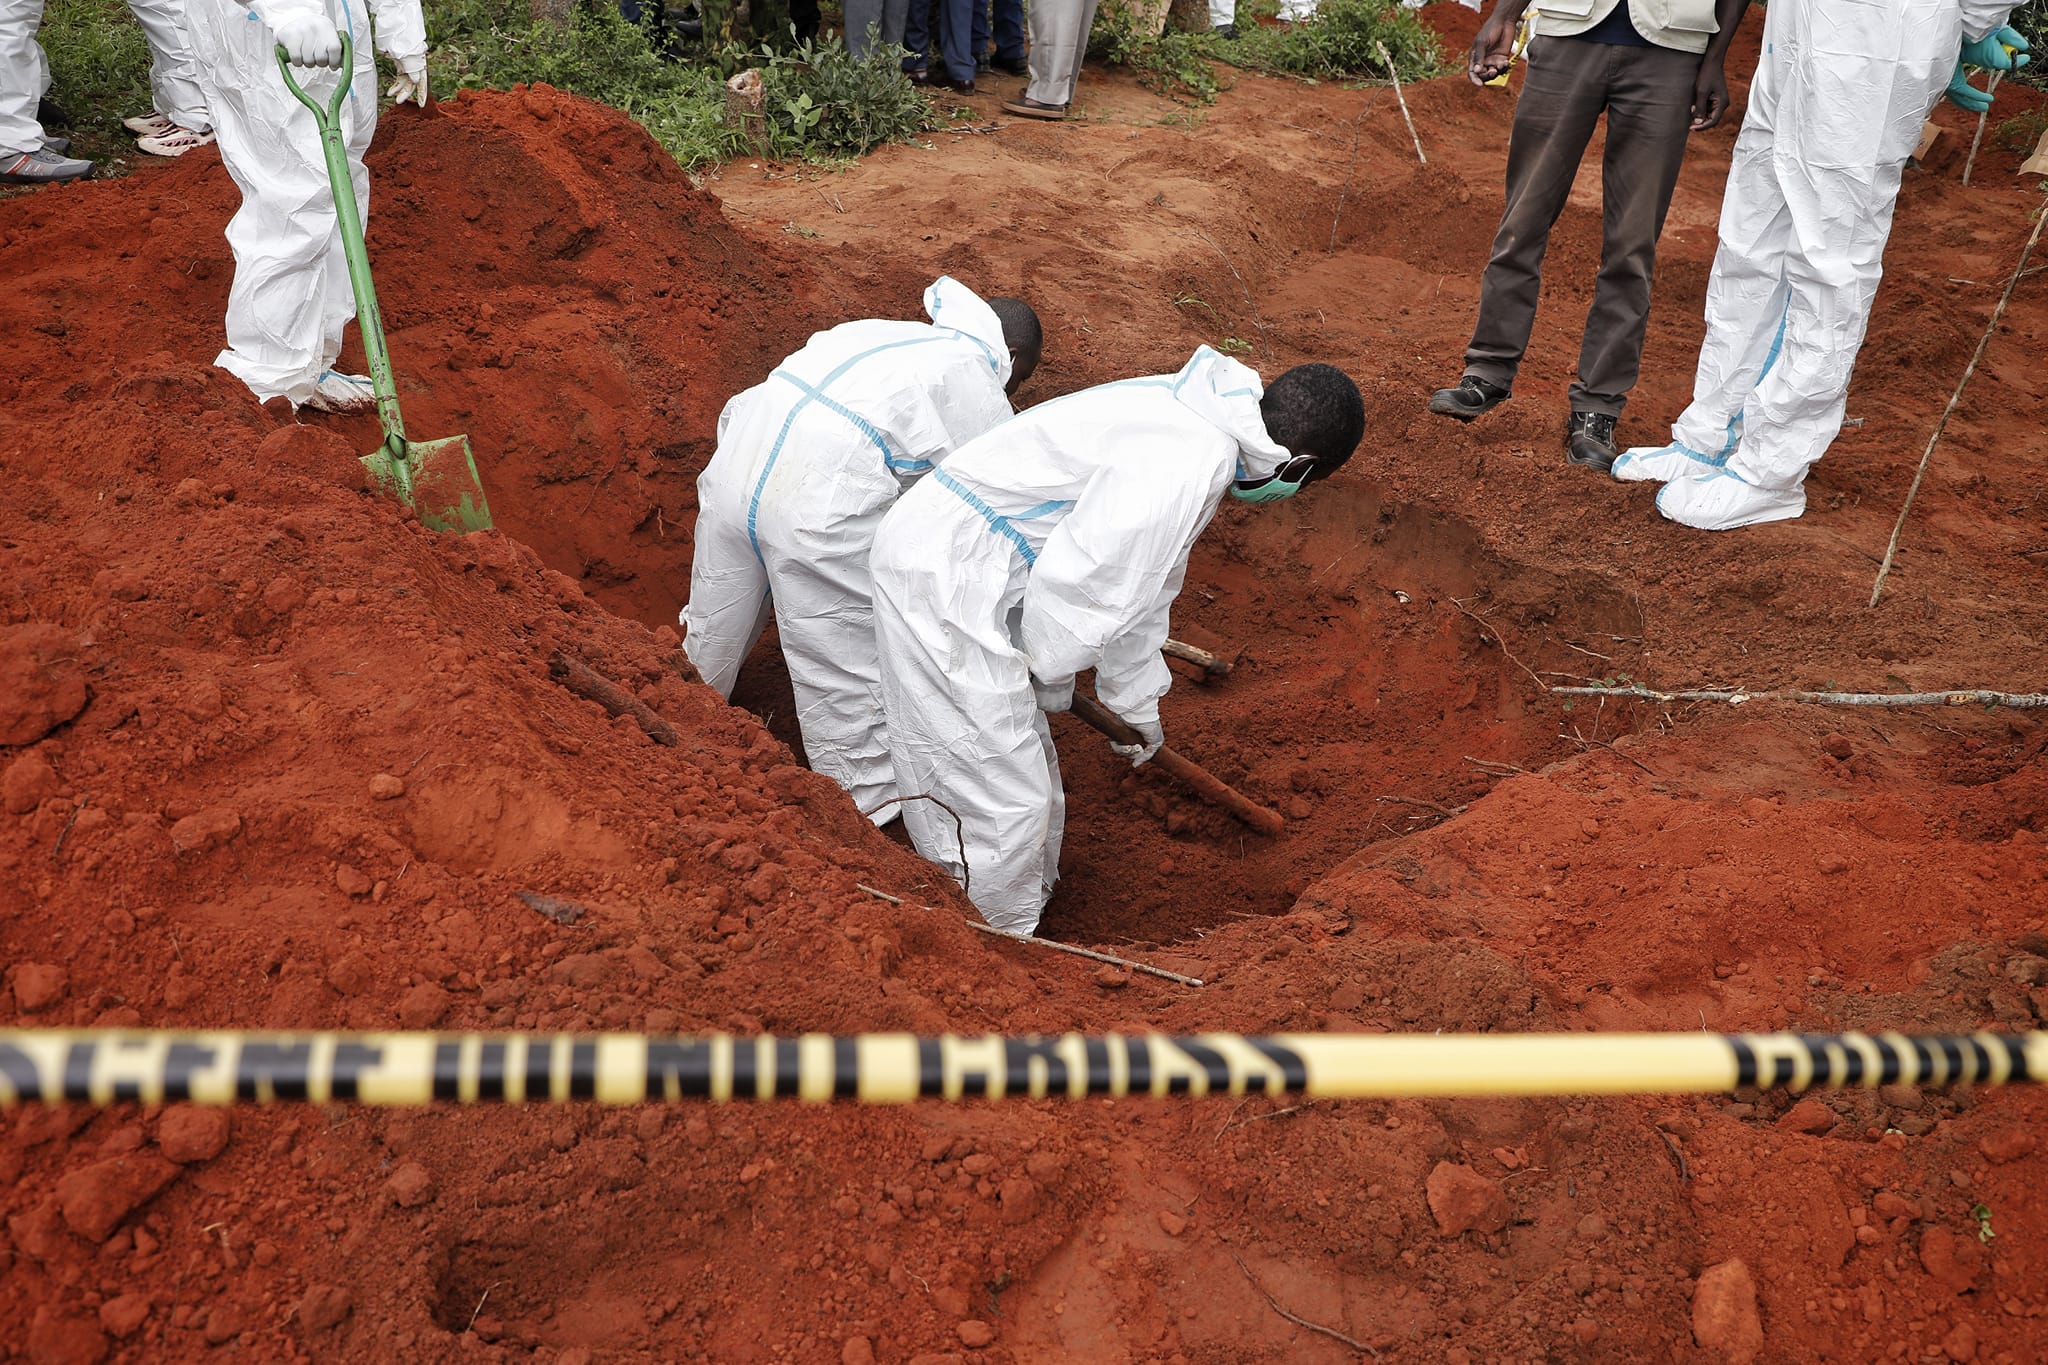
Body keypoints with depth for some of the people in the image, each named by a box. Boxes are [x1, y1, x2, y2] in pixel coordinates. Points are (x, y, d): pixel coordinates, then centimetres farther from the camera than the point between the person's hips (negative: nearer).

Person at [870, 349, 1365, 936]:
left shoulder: (1192, 419, 10)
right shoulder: (1188, 464, -24)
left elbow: (1144, 575, 21)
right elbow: (1075, 579, -24)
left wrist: (1137, 701, 30)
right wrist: (1052, 675, -3)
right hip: (943, 583, -10)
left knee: (1028, 766, 24)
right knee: (1001, 799, 0)